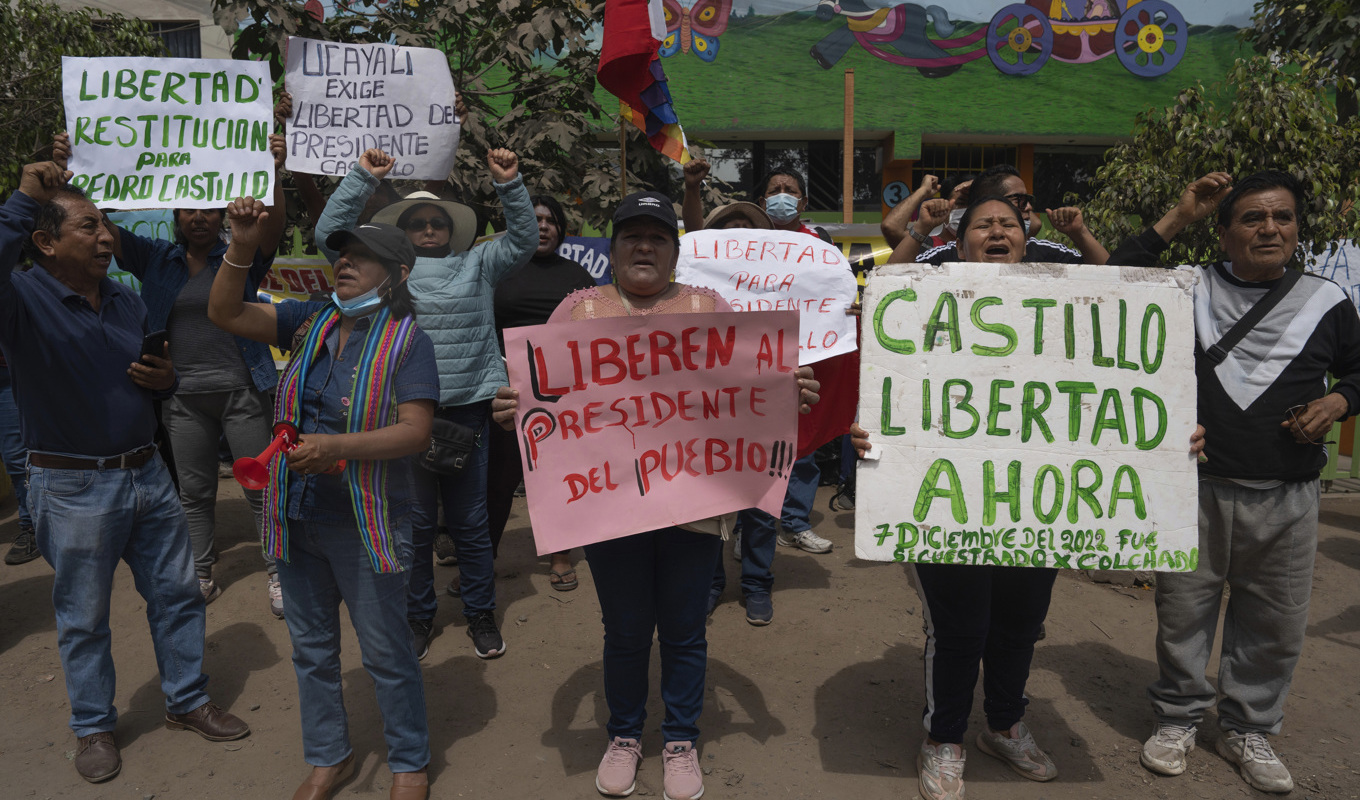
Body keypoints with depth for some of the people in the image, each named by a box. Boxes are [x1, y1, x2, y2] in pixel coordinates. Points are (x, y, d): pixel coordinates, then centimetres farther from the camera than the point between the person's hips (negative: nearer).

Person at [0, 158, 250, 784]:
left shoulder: (126, 301, 8)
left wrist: (165, 379, -3)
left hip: (146, 474, 6)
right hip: (73, 489, -6)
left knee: (177, 594, 14)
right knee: (83, 617, 11)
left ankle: (188, 701, 31)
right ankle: (94, 727, 29)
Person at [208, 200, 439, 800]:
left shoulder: (407, 341, -11)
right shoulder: (309, 322, 6)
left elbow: (415, 432, -19)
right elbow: (225, 313, 3)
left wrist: (337, 446, -30)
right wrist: (242, 247, -10)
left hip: (366, 524, -6)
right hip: (297, 518, 6)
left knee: (386, 653, 8)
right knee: (311, 648, 19)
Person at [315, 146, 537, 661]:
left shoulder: (477, 265, 14)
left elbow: (524, 239, 8)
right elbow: (330, 233, 6)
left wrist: (509, 183, -4)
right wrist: (363, 177, 1)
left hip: (467, 407, 1)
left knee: (470, 518, 9)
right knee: (414, 519, 7)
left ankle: (480, 612, 23)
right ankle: (417, 615, 23)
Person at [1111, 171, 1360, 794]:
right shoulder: (1191, 290, 2)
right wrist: (1176, 219, -8)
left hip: (1286, 498, 2)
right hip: (1196, 488, -1)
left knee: (1275, 625, 11)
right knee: (1183, 610, 9)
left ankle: (1247, 729, 32)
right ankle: (1178, 718, 29)